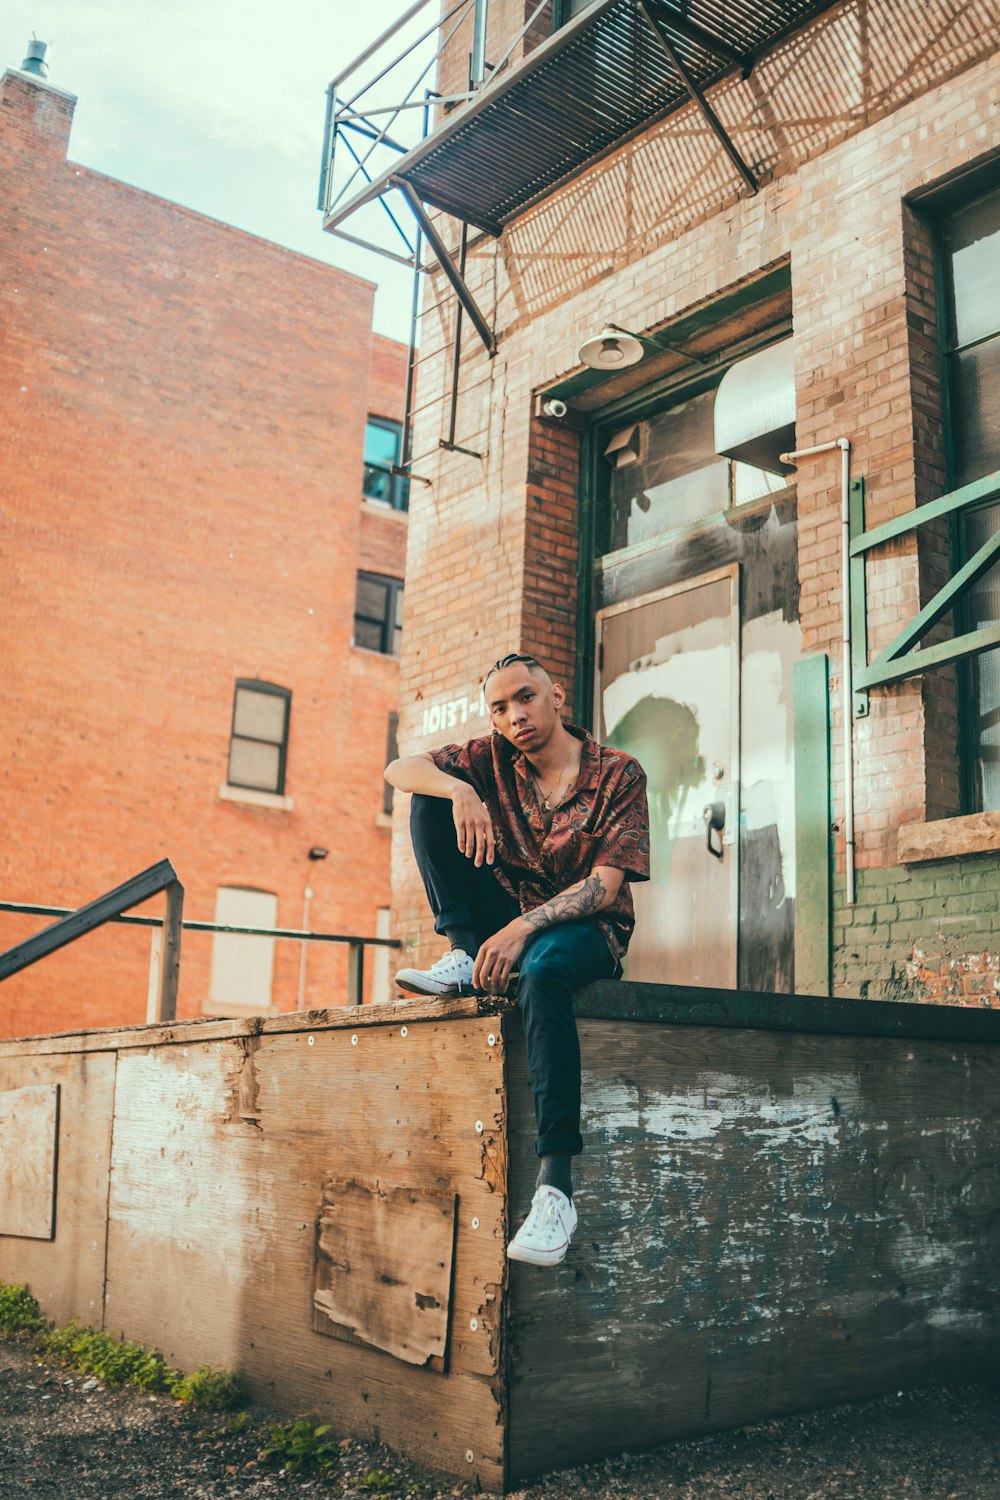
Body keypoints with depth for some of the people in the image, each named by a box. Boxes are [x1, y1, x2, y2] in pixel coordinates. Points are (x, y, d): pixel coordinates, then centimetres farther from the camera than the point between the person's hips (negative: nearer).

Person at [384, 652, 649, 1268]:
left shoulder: (619, 774, -10)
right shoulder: (493, 760, 3)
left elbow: (606, 885, -18)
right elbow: (399, 768, -7)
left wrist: (522, 927, -32)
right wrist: (459, 790, -29)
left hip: (586, 928, -5)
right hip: (509, 922, 5)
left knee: (543, 968, -43)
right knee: (431, 797, -8)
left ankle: (556, 1184, -47)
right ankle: (466, 957, -15)